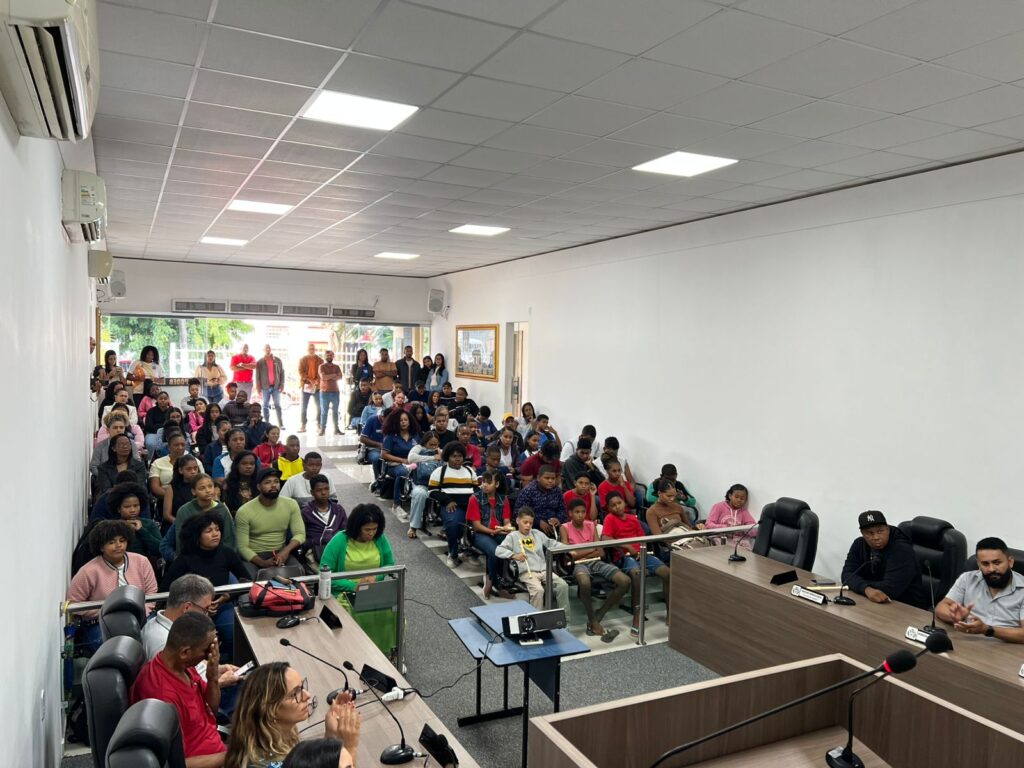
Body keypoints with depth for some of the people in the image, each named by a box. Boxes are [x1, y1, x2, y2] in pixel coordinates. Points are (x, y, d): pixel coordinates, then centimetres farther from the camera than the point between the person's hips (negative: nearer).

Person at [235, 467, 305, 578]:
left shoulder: (291, 504, -1)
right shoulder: (244, 511, -10)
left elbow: (300, 534, -3)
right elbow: (242, 547, -11)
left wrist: (286, 550, -24)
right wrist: (263, 563, -26)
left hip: (281, 553, 2)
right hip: (254, 556, -2)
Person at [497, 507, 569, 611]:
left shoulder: (537, 533, 20)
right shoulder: (513, 536, 5)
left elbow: (552, 543, 24)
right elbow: (498, 550, -5)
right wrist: (514, 555, -22)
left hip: (544, 570, 5)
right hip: (526, 572, -5)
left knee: (563, 585, -16)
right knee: (538, 590, -33)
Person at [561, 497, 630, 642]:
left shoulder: (591, 525, 14)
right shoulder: (564, 529, 1)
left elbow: (601, 552, 8)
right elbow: (570, 554, -9)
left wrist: (580, 553, -6)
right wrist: (592, 549, -2)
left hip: (596, 562, 5)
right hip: (578, 564, -5)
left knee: (625, 581, -20)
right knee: (585, 583, -42)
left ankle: (597, 617, -9)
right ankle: (594, 623, -20)